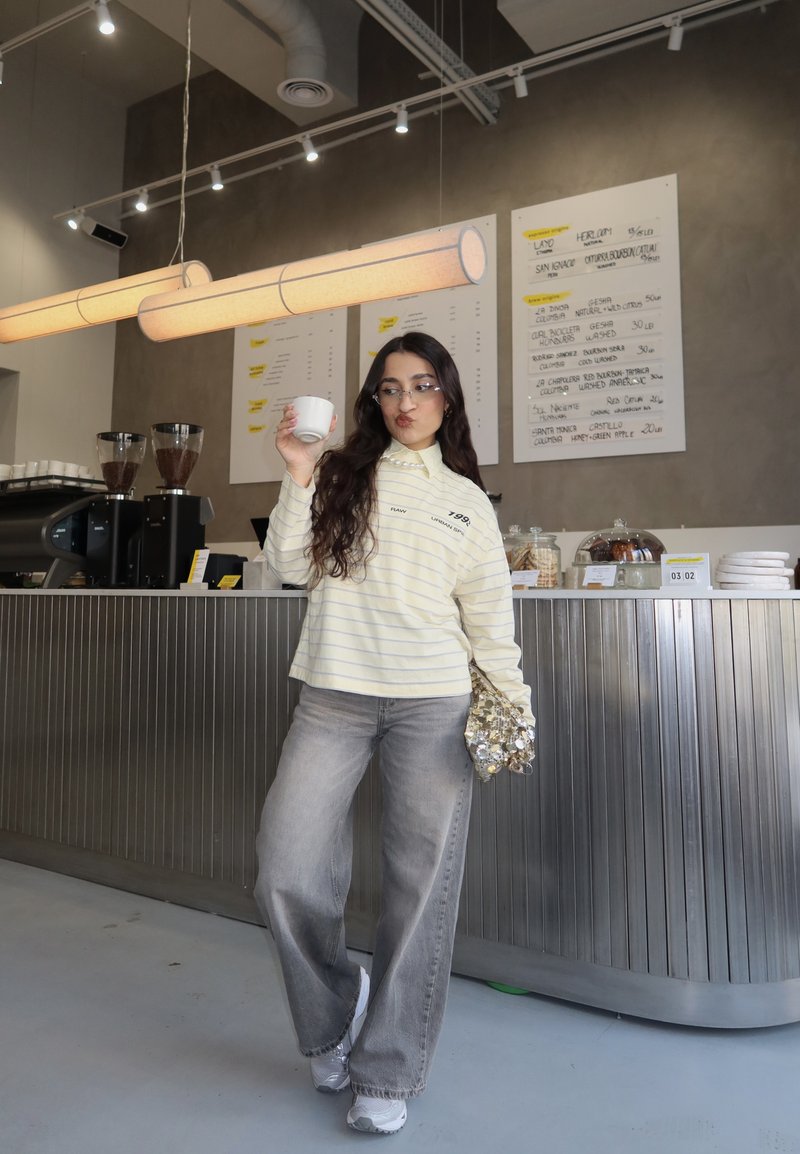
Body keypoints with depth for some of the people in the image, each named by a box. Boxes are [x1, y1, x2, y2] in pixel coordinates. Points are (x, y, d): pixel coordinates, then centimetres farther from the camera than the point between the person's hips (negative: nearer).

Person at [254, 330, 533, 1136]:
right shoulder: (339, 474, 11)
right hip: (333, 698, 1)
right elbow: (292, 567, 1)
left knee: (419, 887, 3)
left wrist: (514, 701, 6)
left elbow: (489, 615, 11)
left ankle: (388, 1075, 23)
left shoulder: (467, 501, 12)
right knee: (286, 876, -2)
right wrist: (298, 477, -7)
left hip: (433, 706, 0)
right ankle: (336, 1012, 29)